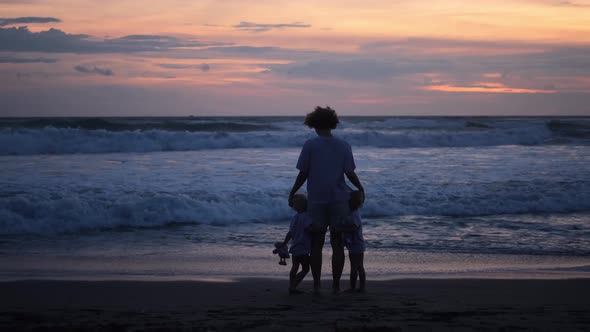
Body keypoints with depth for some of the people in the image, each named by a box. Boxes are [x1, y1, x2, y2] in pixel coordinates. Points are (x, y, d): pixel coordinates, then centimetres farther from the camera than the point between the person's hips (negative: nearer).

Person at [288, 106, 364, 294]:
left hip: (316, 201, -1)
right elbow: (350, 173, -2)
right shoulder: (343, 146, -1)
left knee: (316, 243, 7)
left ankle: (316, 284, 7)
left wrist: (292, 193, 9)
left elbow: (303, 174, -5)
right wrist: (361, 189, 15)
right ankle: (336, 285, 7)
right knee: (337, 243, 6)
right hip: (339, 200, 1)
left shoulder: (310, 145, -5)